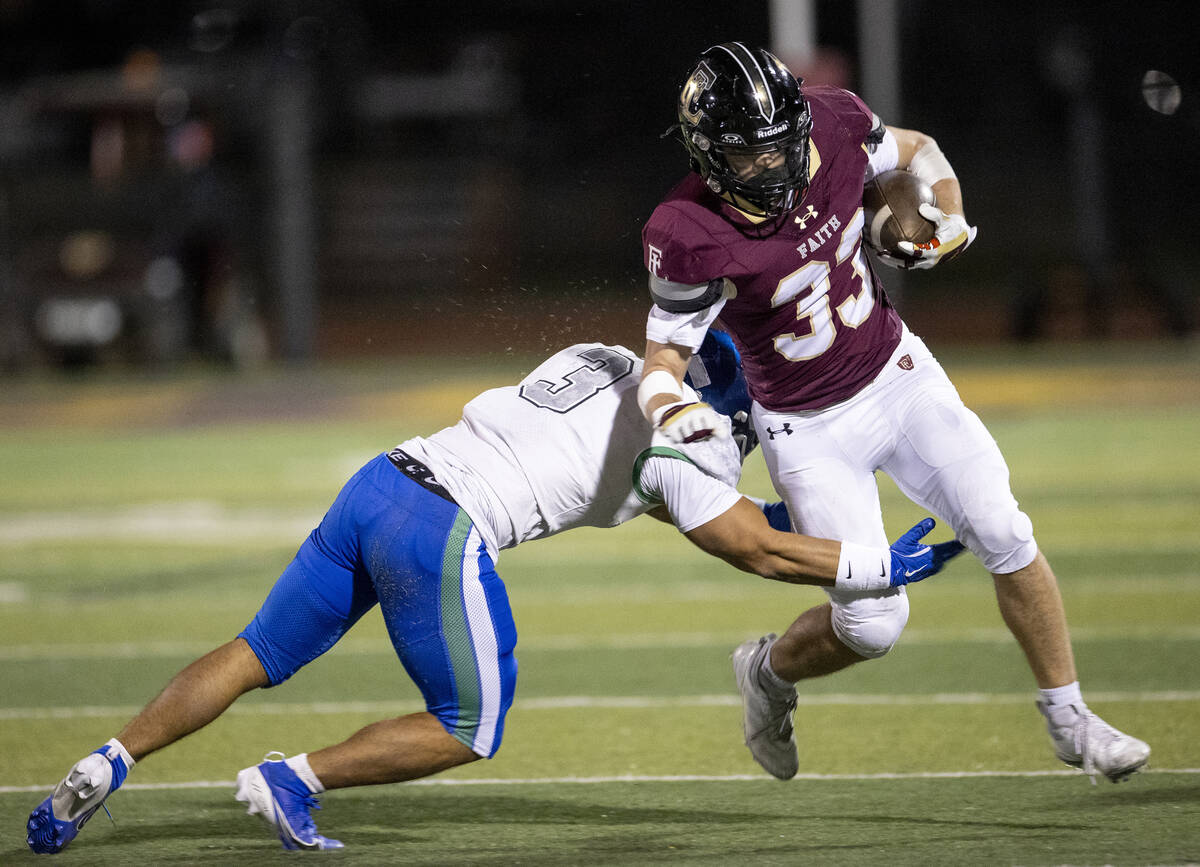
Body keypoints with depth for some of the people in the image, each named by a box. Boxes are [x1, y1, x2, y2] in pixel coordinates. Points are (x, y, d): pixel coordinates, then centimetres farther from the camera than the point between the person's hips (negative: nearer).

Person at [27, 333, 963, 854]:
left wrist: (773, 513, 34)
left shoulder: (600, 360, 24)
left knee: (258, 656, 16)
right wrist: (881, 566, 10)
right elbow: (756, 553, 3)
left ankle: (104, 767, 8)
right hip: (441, 537, -7)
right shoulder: (679, 436, 1)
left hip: (376, 484, 7)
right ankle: (294, 780, 2)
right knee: (467, 732, 11)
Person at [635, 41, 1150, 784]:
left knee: (1004, 536, -5)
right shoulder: (689, 236, -28)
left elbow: (918, 152, 7)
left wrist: (949, 219, -12)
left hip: (900, 375, 4)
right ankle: (768, 673, 26)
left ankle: (1070, 720, 9)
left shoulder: (833, 125, -15)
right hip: (811, 431, -4)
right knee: (873, 623, -7)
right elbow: (664, 357, -20)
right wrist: (669, 408, -43)